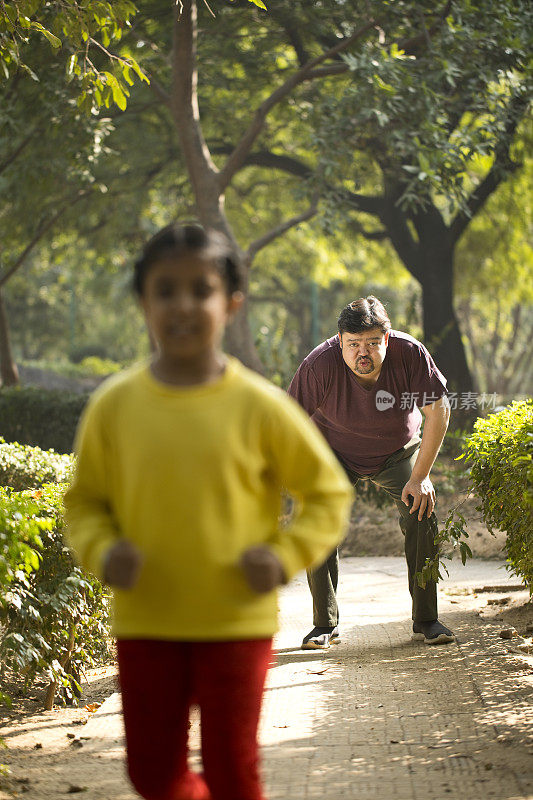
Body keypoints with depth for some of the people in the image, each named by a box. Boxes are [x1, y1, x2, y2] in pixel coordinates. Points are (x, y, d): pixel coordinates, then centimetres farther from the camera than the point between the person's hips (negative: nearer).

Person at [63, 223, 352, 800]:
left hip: (236, 623, -2)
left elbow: (328, 491, 1)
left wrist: (286, 556, -13)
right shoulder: (114, 405, -6)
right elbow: (85, 499, 6)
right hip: (145, 623, 2)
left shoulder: (259, 406, -10)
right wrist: (101, 551, -13)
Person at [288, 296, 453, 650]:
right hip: (336, 452, 0)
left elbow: (438, 411, -18)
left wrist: (419, 477, -18)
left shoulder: (410, 354, -29)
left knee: (422, 514, -17)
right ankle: (325, 624, -3)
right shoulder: (321, 364, -31)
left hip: (398, 452, 1)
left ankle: (426, 620, -4)